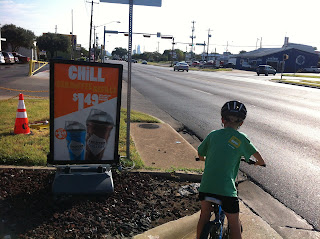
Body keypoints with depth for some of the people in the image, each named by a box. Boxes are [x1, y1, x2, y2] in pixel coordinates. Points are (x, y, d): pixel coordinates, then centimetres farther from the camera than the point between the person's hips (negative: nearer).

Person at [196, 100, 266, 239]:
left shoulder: (213, 135, 6)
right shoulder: (241, 139, 1)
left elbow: (200, 155, 17)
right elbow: (261, 160, 10)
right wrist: (259, 163, 33)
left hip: (206, 186, 2)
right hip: (226, 189, -2)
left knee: (204, 214, 25)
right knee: (234, 223, 16)